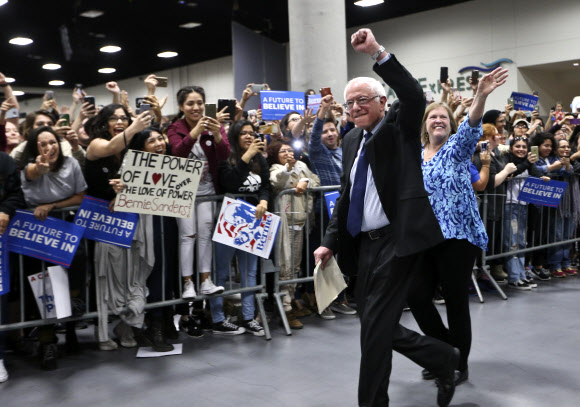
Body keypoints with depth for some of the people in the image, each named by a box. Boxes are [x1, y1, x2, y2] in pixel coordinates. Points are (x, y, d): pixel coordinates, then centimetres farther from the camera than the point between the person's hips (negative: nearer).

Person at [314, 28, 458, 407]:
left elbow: (415, 96, -25)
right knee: (375, 324, 13)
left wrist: (378, 53, -30)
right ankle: (445, 359, 32)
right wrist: (331, 243, 11)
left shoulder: (400, 126, -3)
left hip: (397, 240, -8)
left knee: (376, 325, -5)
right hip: (365, 244, 8)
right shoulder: (352, 141, 15)